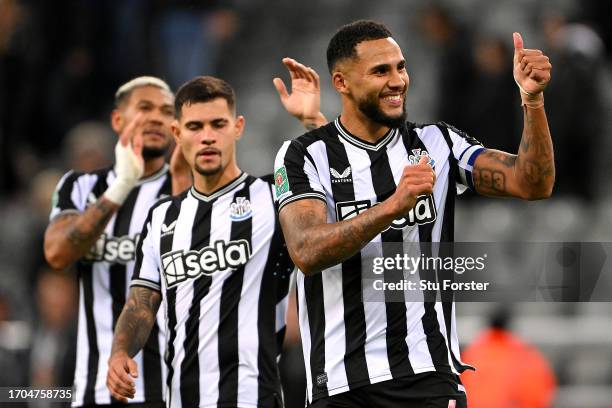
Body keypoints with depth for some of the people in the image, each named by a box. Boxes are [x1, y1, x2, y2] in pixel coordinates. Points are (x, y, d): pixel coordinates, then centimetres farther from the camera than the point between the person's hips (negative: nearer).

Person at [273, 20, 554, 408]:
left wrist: (532, 100, -18)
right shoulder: (303, 156, -1)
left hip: (430, 376, 1)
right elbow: (307, 252, -17)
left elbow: (532, 184, -3)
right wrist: (395, 204, -29)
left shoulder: (436, 143, 7)